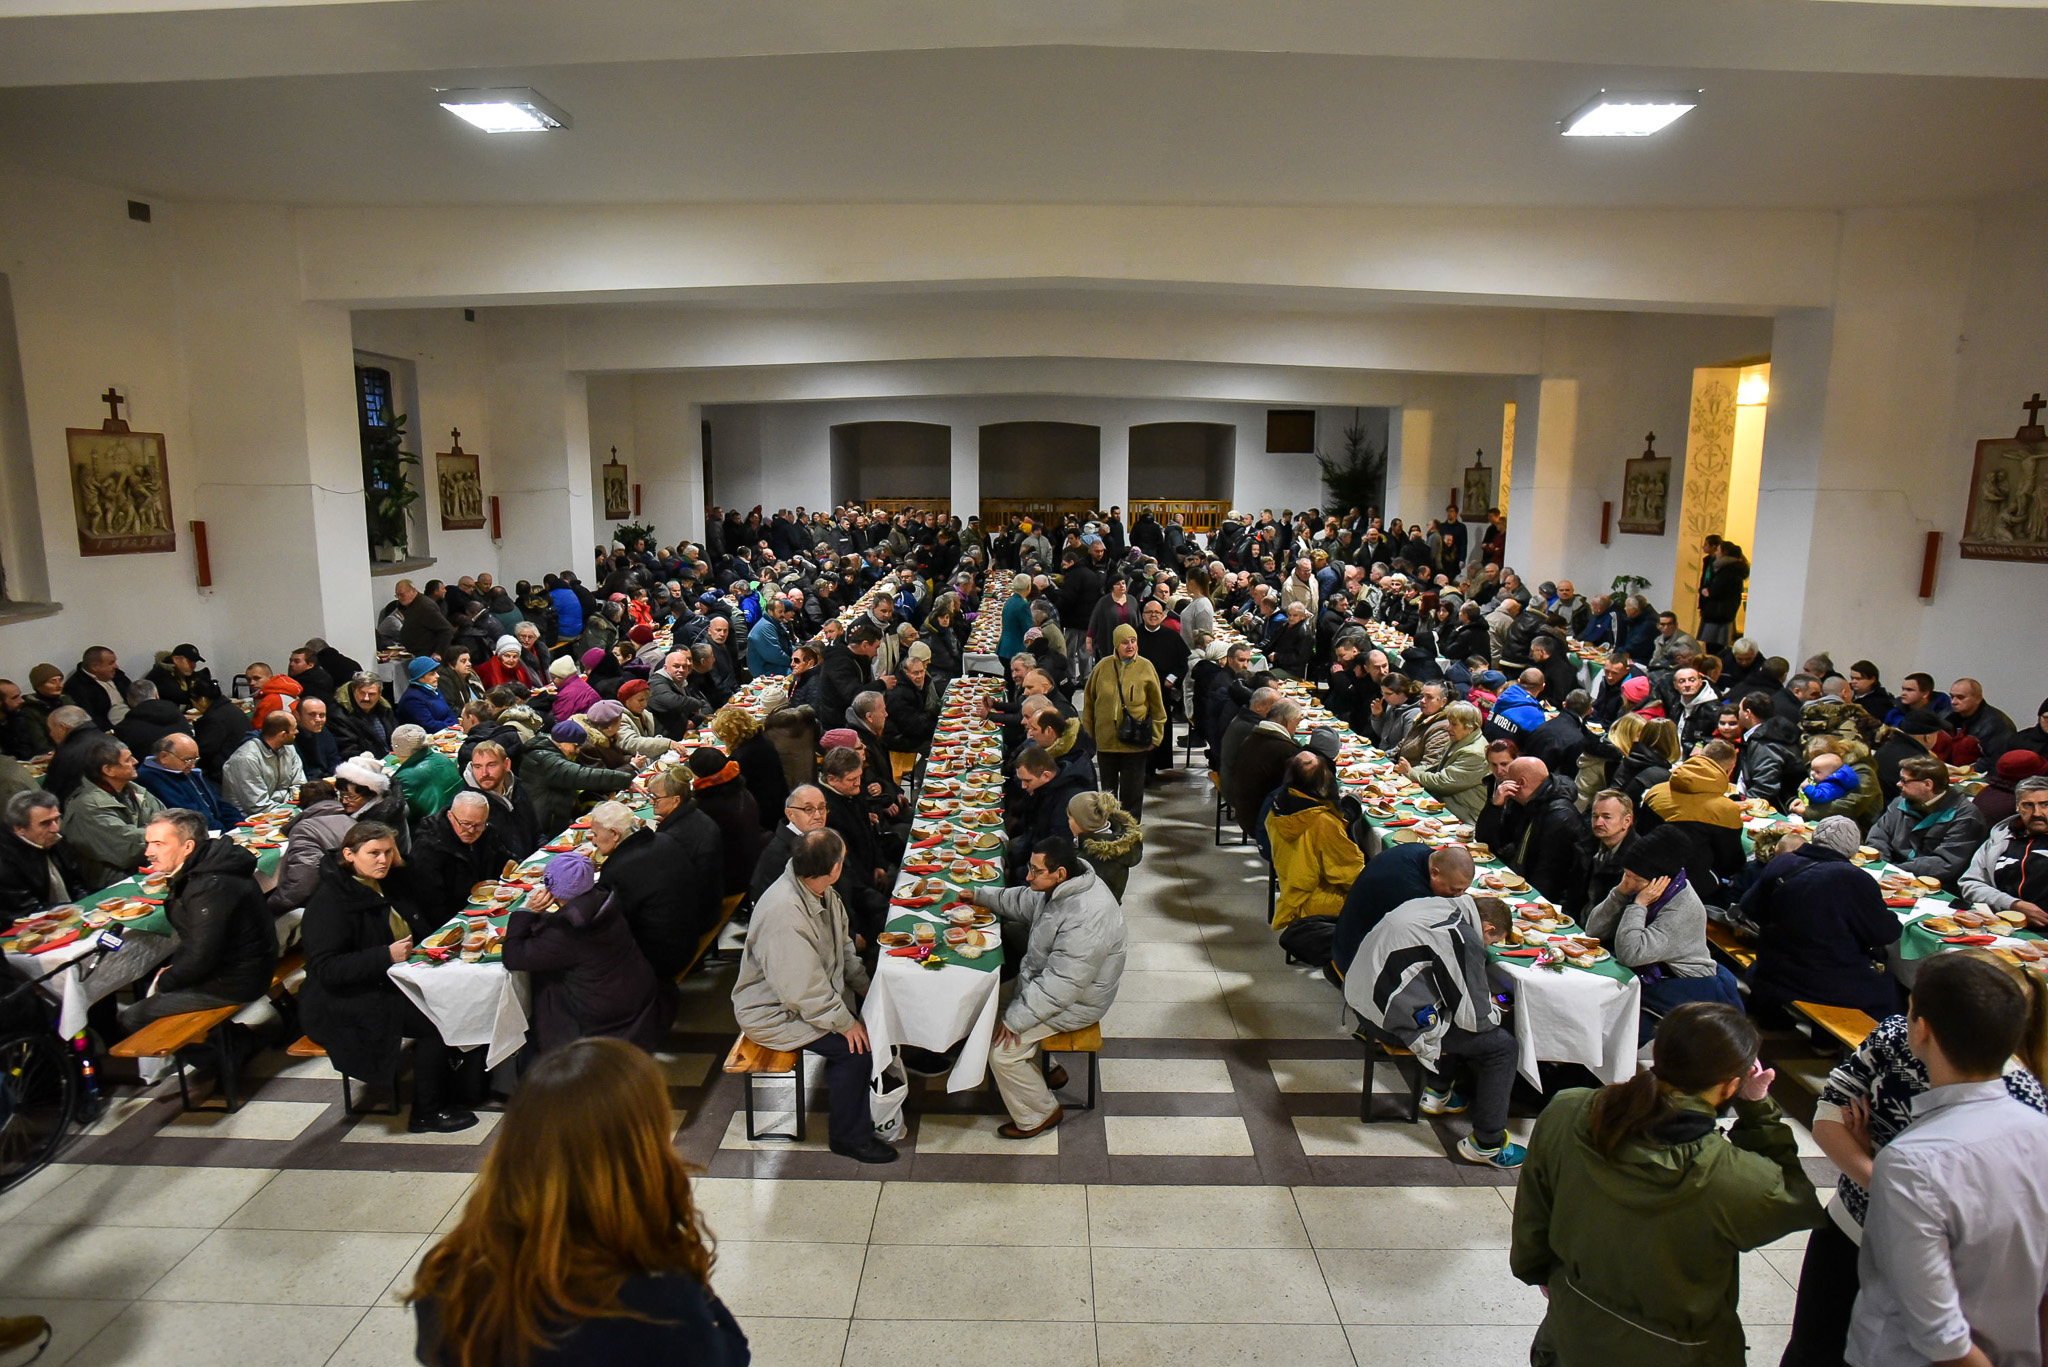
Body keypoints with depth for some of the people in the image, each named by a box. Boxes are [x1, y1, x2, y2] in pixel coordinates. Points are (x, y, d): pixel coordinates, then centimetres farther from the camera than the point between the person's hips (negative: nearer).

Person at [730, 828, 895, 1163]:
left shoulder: (821, 892, -6)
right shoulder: (783, 913, -35)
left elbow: (843, 945, 10)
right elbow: (803, 991, -30)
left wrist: (865, 988, 3)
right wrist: (845, 1022, -21)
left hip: (818, 993, 9)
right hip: (773, 1014, -9)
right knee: (854, 1047, -18)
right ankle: (850, 1137, 0)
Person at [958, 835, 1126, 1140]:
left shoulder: (1087, 916, -36)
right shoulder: (1059, 887, -7)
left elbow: (1062, 984, -33)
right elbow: (1022, 902, 16)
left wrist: (1015, 1019, -27)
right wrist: (980, 895, 11)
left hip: (1075, 1001, -10)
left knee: (1001, 1048, -12)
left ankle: (1039, 1115, 11)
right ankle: (1046, 1071, 29)